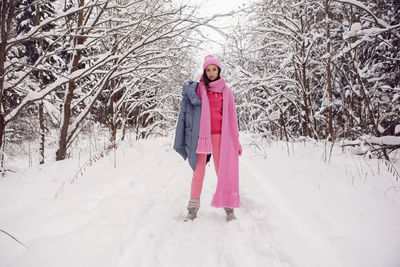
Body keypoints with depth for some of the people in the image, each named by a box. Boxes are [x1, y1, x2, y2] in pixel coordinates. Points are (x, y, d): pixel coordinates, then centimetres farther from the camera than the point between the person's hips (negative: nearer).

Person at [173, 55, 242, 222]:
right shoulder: (199, 88, 10)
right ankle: (193, 208, 5)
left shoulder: (226, 91, 12)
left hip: (219, 134, 1)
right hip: (201, 133, -1)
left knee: (223, 170, -1)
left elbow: (231, 116, 10)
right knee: (199, 171, -2)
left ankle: (229, 208, 7)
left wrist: (236, 139, 6)